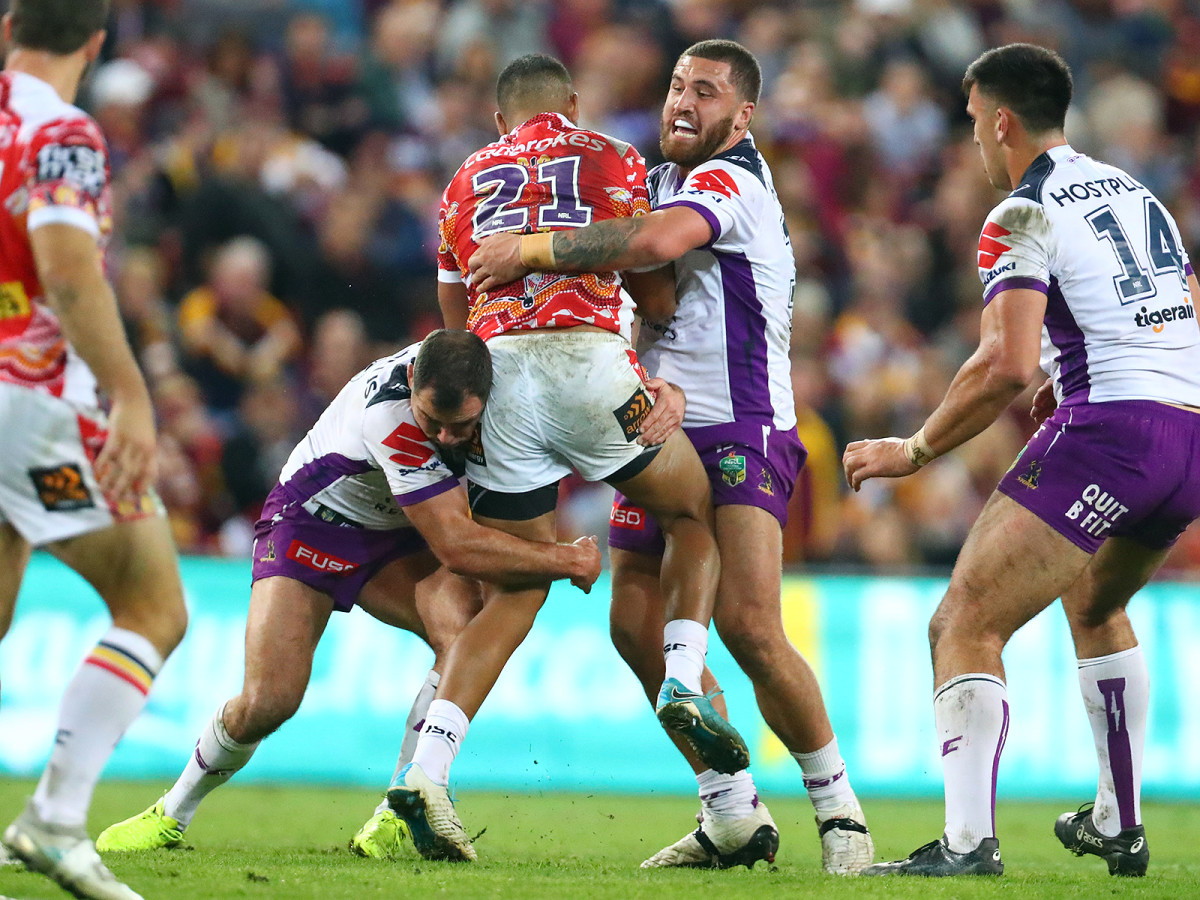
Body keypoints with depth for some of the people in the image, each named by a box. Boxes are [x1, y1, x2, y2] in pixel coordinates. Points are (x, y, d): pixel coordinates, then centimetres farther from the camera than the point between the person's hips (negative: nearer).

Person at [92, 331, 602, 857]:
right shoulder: (389, 417, -39)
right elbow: (456, 547, -39)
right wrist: (567, 561, -30)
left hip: (395, 538, 5)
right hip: (310, 524, -5)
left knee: (464, 630, -26)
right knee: (267, 701, -16)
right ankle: (172, 814, 13)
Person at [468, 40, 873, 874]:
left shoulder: (729, 181, -12)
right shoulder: (659, 181, 16)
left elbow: (655, 241, -32)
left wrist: (529, 249, -25)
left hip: (740, 431, -9)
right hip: (664, 431, 9)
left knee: (749, 626, -20)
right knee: (637, 626, 0)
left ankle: (838, 805, -4)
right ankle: (733, 816, 10)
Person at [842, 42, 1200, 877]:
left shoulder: (1023, 218, -4)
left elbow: (1008, 366, -16)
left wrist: (914, 451, -6)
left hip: (1109, 432, -8)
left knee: (965, 626, -9)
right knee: (1094, 605, 33)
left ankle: (968, 841, -24)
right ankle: (1119, 825, 35)